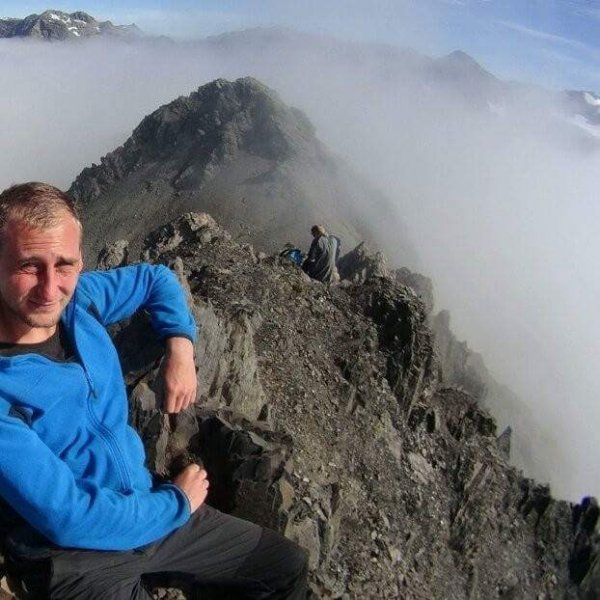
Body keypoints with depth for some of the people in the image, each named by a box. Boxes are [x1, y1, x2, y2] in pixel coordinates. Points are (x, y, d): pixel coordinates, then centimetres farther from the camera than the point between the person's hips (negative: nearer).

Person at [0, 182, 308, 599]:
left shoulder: (79, 298, -7)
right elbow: (69, 519, -25)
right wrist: (178, 502, -12)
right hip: (76, 558, -6)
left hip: (148, 510, 6)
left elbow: (156, 278, 12)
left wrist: (181, 346, -4)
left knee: (289, 567, 9)